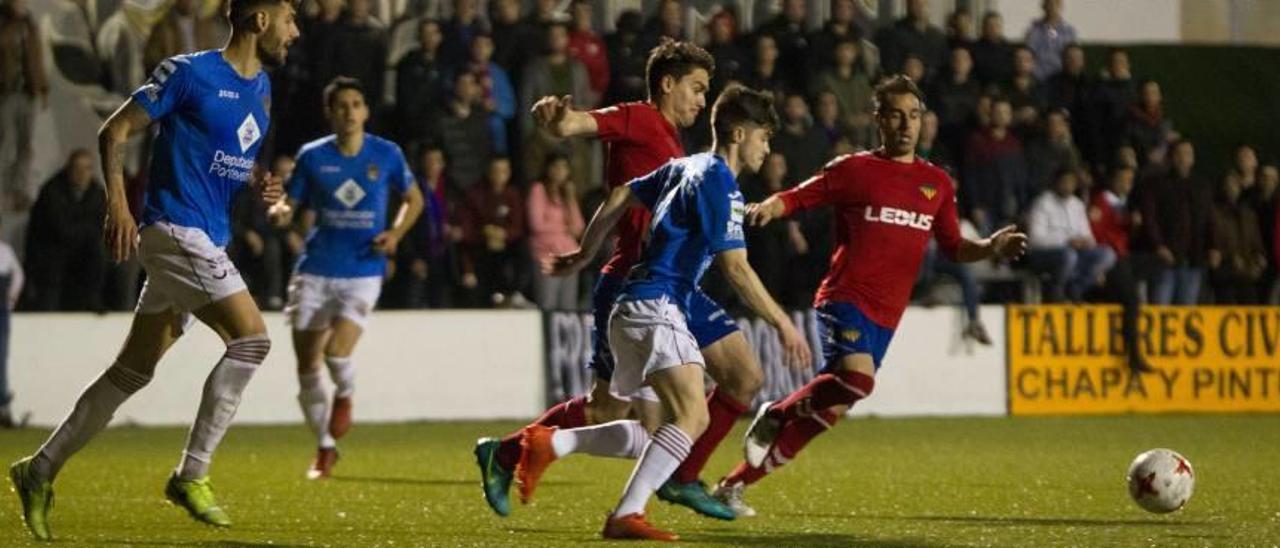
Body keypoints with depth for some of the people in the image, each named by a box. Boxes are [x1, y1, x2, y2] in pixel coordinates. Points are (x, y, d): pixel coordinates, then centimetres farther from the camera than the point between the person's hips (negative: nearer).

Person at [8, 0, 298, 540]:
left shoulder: (261, 86, 15)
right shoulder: (190, 72, -10)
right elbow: (114, 131, -7)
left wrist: (258, 183, 6)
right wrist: (117, 202, -18)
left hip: (207, 241, 9)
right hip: (176, 228, -9)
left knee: (133, 370, 10)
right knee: (251, 338, -17)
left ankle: (40, 471, 17)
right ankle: (191, 475, -12)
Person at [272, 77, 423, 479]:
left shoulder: (386, 155, 1)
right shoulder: (313, 156, 1)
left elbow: (414, 199, 15)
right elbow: (290, 205, 6)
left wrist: (396, 232, -3)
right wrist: (280, 212, -19)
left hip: (363, 272, -2)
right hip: (316, 271, 2)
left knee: (336, 351, -22)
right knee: (307, 366, 2)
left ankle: (345, 397, 15)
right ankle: (325, 447, 22)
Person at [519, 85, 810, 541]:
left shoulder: (685, 168, 18)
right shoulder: (718, 183, -10)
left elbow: (620, 197, 26)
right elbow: (736, 268, -15)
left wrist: (584, 255, 36)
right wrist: (783, 325, -11)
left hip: (637, 310, 10)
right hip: (654, 307, -10)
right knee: (691, 416, -20)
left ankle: (548, 443, 8)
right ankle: (625, 516, -24)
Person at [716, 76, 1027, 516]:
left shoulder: (937, 183, 14)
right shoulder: (853, 170, 0)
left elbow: (954, 248, 19)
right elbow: (795, 199, -1)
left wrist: (991, 248, -1)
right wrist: (767, 208, -22)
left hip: (886, 315, 5)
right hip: (846, 297, -5)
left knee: (828, 411, 5)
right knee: (856, 378, -32)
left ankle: (734, 484, 16)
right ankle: (778, 414, -3)